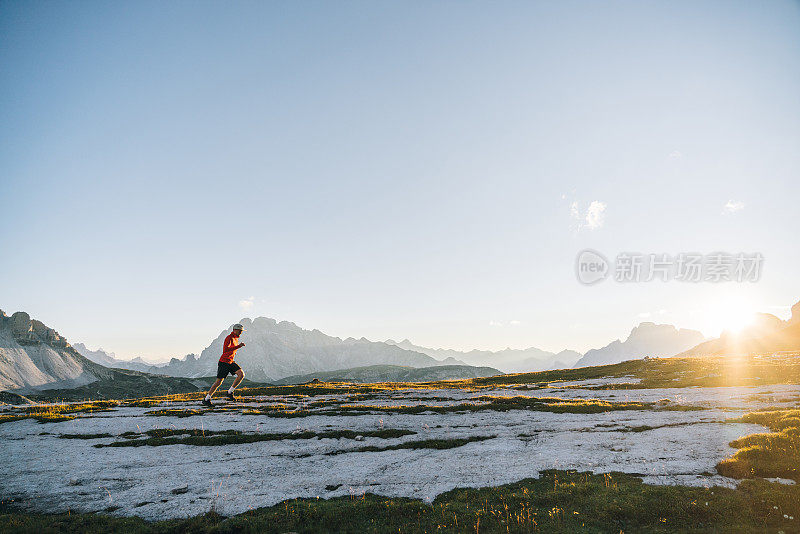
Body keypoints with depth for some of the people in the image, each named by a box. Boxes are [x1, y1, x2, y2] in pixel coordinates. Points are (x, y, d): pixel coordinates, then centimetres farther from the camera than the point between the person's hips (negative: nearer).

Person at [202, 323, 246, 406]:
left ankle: (230, 393, -1)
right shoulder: (229, 338, -18)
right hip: (224, 362, -8)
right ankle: (206, 399, 12)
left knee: (241, 374, -11)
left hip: (231, 362, 8)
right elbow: (225, 350, -35)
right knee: (218, 382, -3)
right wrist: (238, 346, -38)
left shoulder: (236, 338, 11)